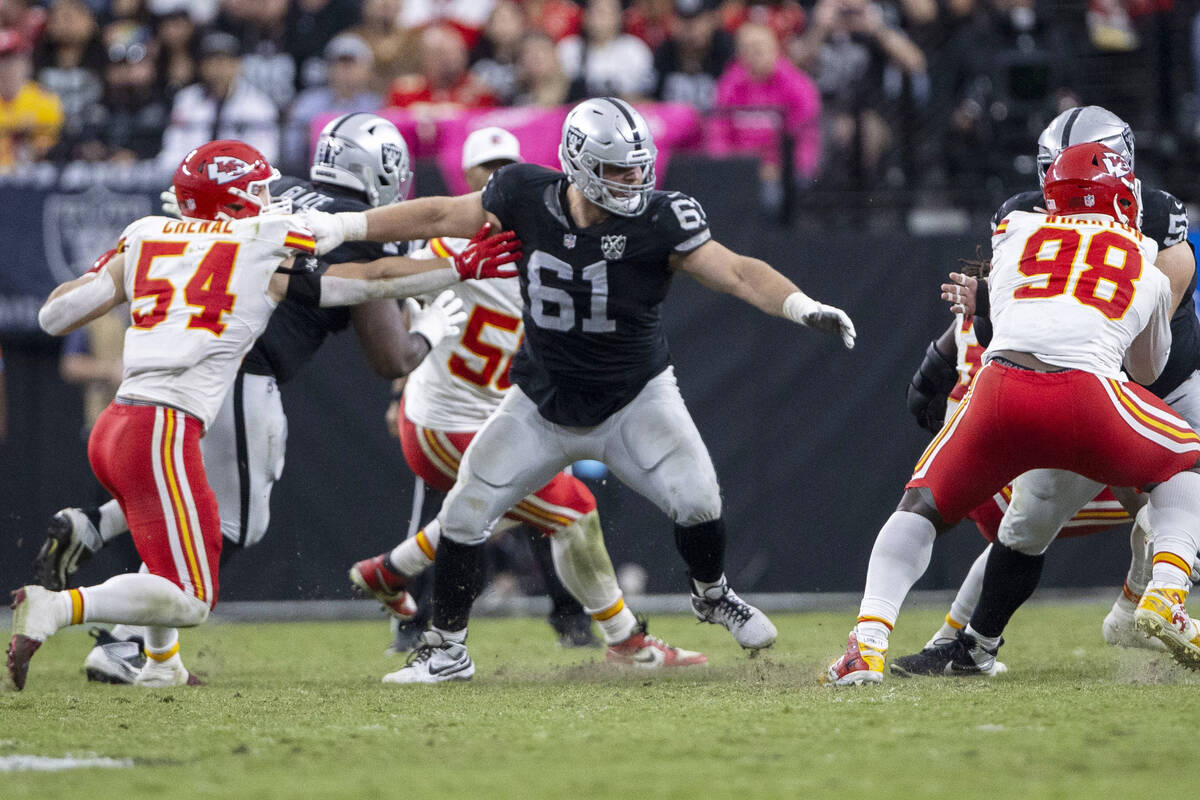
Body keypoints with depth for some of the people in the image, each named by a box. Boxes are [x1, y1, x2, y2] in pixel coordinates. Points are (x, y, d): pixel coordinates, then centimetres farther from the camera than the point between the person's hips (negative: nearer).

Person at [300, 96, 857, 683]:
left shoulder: (658, 221, -21)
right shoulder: (529, 198, -14)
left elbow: (737, 273, -26)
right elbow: (441, 217, -2)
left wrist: (801, 306, -43)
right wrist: (341, 227, -1)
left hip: (635, 398, -2)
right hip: (543, 406, 2)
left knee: (696, 497, -20)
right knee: (465, 512, -3)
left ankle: (712, 595, 14)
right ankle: (445, 650, 16)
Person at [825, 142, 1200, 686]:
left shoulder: (1012, 234, 26)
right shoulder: (1150, 269, 28)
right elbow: (1148, 370, 45)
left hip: (1001, 387, 0)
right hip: (1087, 395, 0)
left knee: (923, 506, 20)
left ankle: (868, 641, -2)